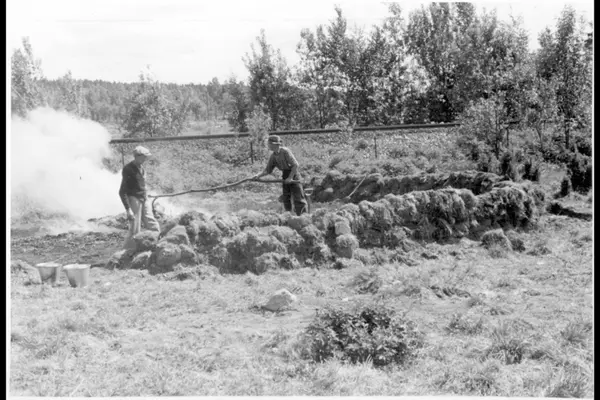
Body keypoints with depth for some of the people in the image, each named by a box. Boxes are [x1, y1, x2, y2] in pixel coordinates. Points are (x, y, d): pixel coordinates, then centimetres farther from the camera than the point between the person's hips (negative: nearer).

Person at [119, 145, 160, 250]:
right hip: (134, 199, -7)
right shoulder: (128, 169, -14)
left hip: (144, 200, 7)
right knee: (135, 230, -3)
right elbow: (122, 192, -15)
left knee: (153, 226, 2)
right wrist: (128, 209, -21)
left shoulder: (141, 167, 9)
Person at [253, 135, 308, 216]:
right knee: (285, 198, 10)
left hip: (293, 175, -7)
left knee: (298, 198, -7)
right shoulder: (273, 156, 1)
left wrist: (290, 177, -23)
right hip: (285, 177, 7)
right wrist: (259, 175, -11)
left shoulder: (285, 151, -19)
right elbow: (268, 170, 4)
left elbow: (295, 165, -21)